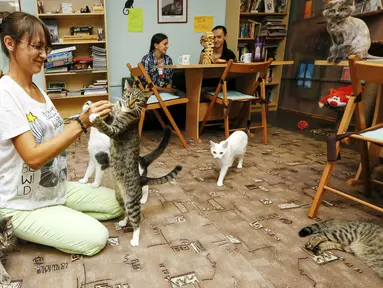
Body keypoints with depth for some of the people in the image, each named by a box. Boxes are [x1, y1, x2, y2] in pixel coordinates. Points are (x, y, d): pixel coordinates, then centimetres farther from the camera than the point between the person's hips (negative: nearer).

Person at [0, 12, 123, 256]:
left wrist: (89, 120, -7)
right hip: (22, 204, -8)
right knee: (96, 238, -12)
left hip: (57, 188, 8)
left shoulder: (37, 89, 4)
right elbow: (34, 157, -30)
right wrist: (82, 123, -34)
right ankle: (21, 231, 5)